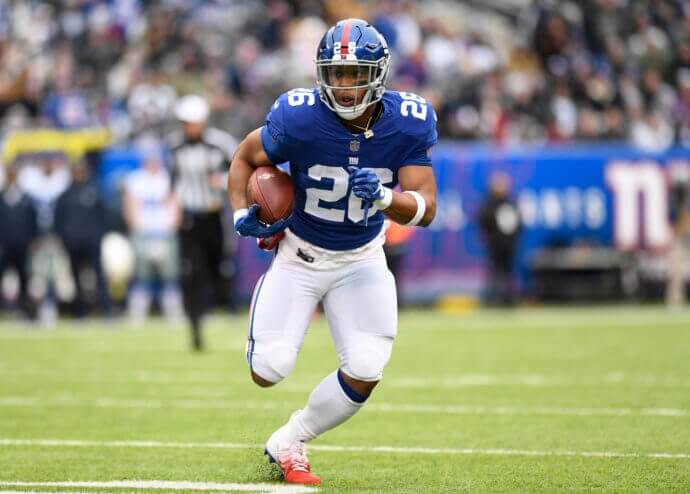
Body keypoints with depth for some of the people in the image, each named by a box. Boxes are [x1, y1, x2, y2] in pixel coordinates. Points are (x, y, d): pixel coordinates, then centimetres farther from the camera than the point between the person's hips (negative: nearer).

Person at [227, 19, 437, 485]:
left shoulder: (409, 124, -20)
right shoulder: (299, 118, -25)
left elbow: (426, 209, -19)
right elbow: (245, 159, -5)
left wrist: (384, 197, -39)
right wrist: (242, 215, -20)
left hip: (361, 260, 2)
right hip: (299, 255, -2)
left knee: (366, 372, -13)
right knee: (269, 370, -10)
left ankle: (288, 444, 13)